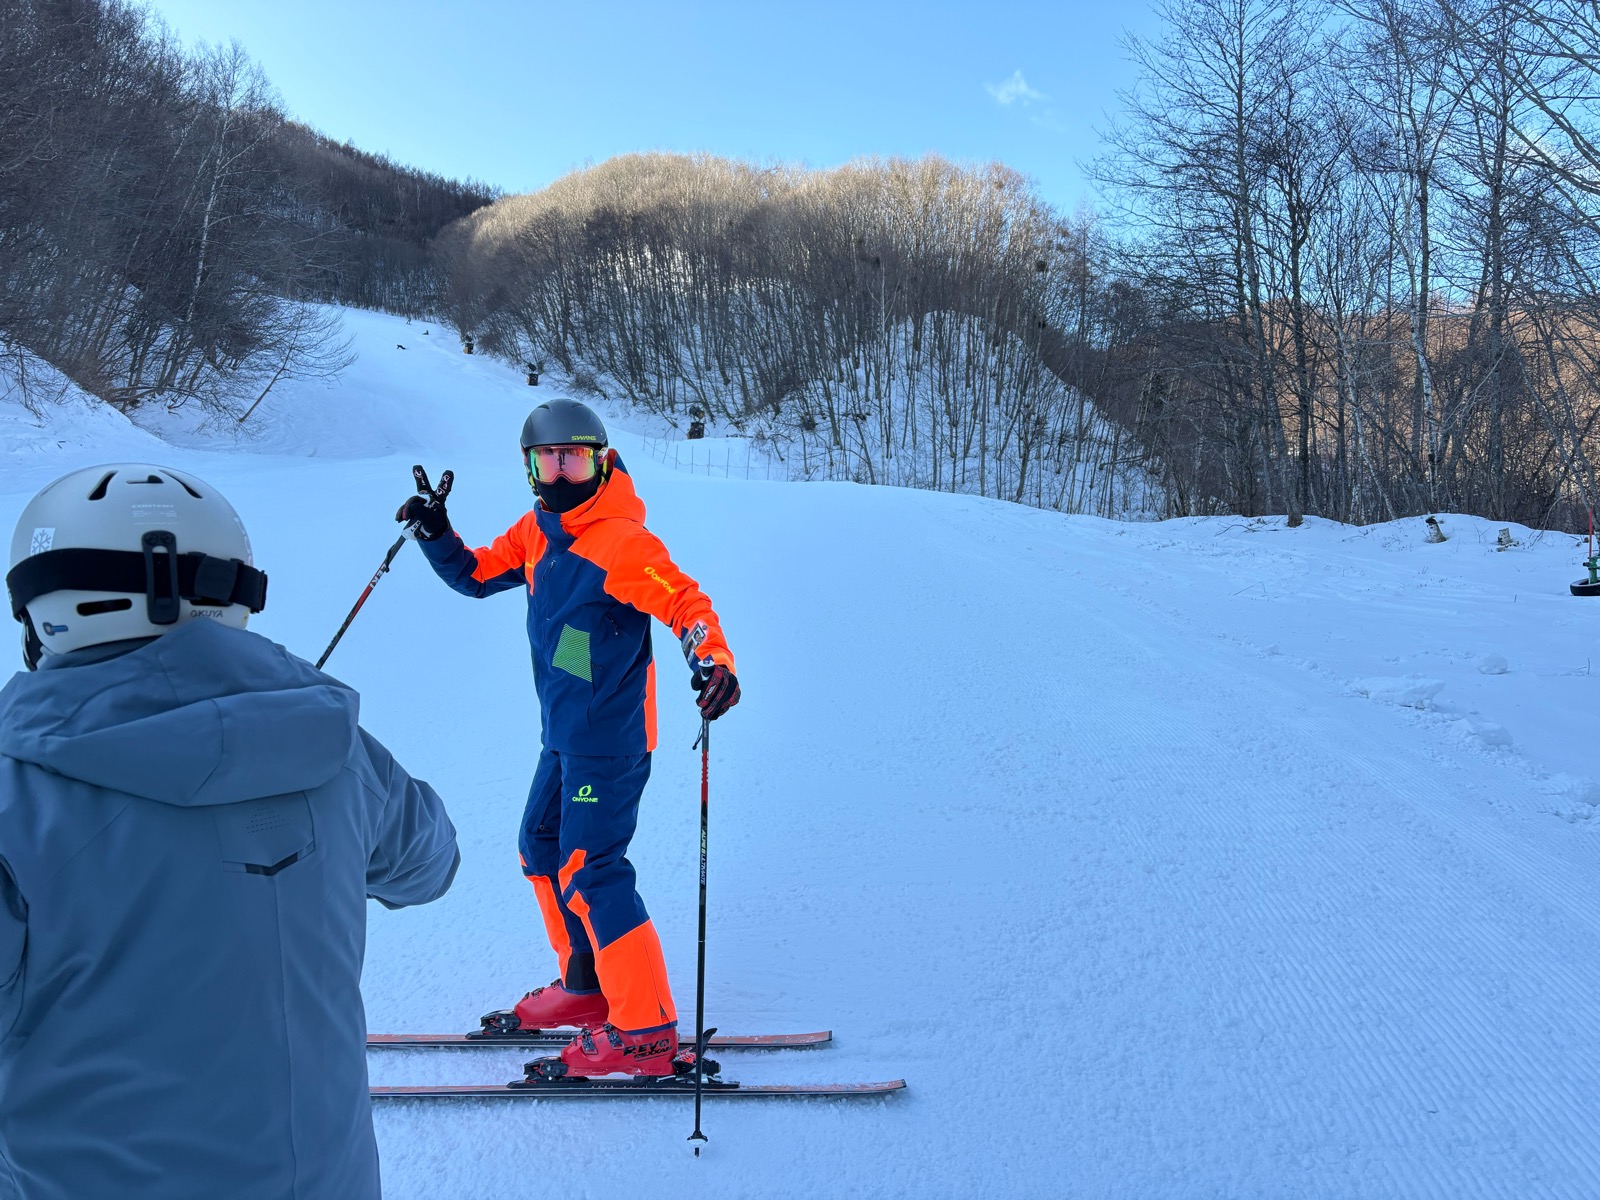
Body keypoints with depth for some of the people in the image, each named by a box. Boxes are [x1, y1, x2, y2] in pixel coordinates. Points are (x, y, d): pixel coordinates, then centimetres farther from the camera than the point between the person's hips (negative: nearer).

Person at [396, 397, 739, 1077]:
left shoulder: (620, 542, -20)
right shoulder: (536, 531, 6)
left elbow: (685, 600, -27)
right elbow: (475, 575, 17)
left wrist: (714, 662, -44)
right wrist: (435, 532, 1)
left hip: (608, 743, -9)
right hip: (563, 735, 9)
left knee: (588, 874, -7)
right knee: (542, 848, 20)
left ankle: (645, 1033, 5)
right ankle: (586, 984, 36)